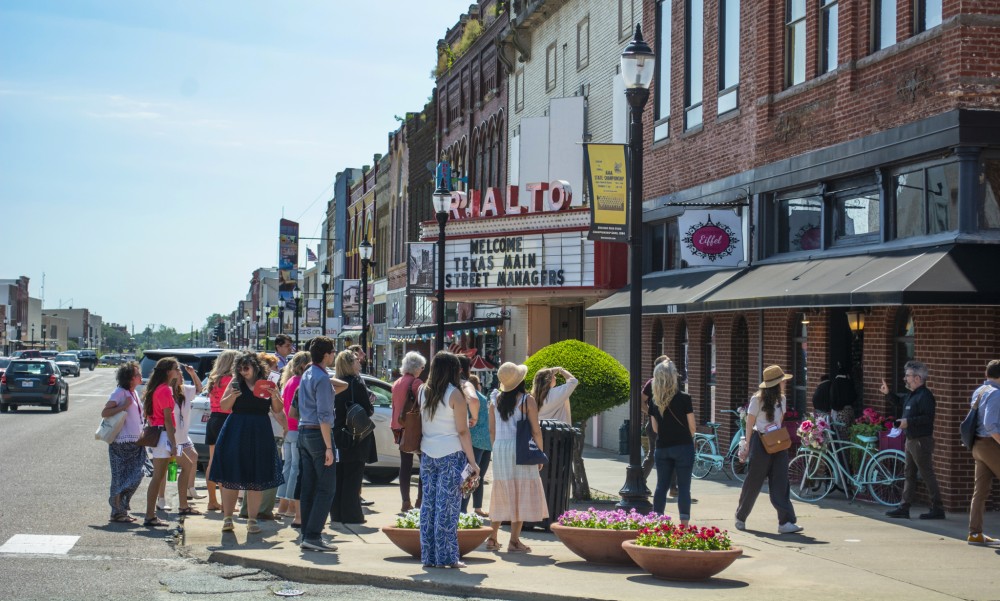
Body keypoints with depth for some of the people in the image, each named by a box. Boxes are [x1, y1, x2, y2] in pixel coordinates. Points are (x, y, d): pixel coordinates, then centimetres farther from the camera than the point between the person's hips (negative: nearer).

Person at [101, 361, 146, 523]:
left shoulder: (133, 393, 15)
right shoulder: (120, 393, -10)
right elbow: (104, 413, -16)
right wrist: (123, 407, -22)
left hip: (135, 442, 8)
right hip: (121, 442, -8)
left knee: (135, 476, 5)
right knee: (120, 478, -2)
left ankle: (122, 508, 16)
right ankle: (117, 512, 6)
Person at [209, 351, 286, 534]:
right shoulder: (236, 383, 5)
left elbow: (278, 410, 6)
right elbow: (224, 406, 4)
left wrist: (274, 396, -12)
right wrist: (233, 395, -14)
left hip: (259, 435, 1)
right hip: (235, 434, 0)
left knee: (256, 479, 2)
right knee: (231, 477, 0)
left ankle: (252, 520, 9)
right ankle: (227, 518, 8)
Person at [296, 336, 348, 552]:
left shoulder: (307, 375, 14)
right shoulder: (322, 379, -14)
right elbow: (324, 415, -19)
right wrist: (328, 447, -20)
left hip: (304, 432, 9)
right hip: (318, 434, -9)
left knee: (308, 486, 10)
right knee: (326, 488, -7)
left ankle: (307, 535, 12)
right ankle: (312, 536, -11)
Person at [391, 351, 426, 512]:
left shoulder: (397, 383, 11)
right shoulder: (416, 383, -11)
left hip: (401, 428, 7)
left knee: (405, 465, 7)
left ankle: (406, 502, 5)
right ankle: (420, 500, -2)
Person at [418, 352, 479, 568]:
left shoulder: (423, 392, 8)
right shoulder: (455, 394, -9)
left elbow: (420, 426, 12)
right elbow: (462, 431, -10)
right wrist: (472, 462, -7)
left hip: (427, 454, 6)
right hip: (451, 454, -6)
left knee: (429, 504, 8)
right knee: (447, 507, -3)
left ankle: (429, 556, 11)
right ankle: (446, 557, -1)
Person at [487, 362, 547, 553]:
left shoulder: (497, 400, 4)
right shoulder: (527, 400, -9)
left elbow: (492, 430, 8)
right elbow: (535, 431, -8)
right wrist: (540, 454, 2)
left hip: (500, 449, 5)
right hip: (520, 450, -5)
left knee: (501, 493, 14)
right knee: (521, 493, 2)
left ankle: (492, 538, 15)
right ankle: (514, 540, 0)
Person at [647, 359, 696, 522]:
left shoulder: (654, 401, 2)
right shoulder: (683, 398, -10)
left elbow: (655, 428, 8)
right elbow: (692, 426, -4)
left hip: (662, 447, 4)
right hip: (683, 447, -4)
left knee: (661, 486, 11)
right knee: (683, 487, 0)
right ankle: (684, 525, -3)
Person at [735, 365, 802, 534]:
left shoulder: (781, 399, 9)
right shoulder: (758, 399, -8)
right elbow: (750, 422, -4)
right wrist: (748, 445, -6)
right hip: (760, 442, -5)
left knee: (780, 483, -4)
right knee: (753, 482, 3)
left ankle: (786, 522, -10)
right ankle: (740, 517, 21)